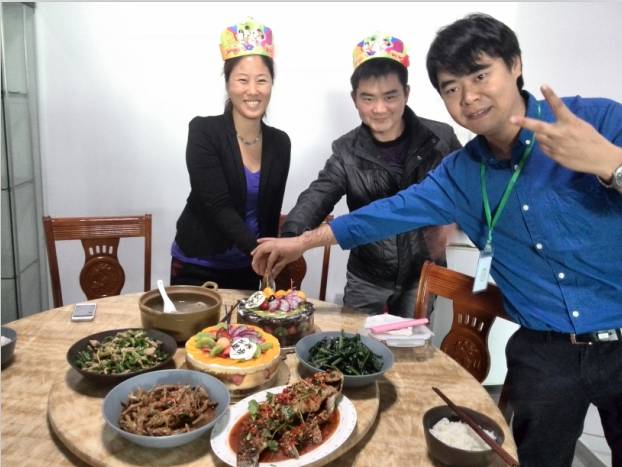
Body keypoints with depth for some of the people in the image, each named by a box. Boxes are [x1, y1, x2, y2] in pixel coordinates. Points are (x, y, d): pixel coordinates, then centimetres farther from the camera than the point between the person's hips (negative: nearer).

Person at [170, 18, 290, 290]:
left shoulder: (280, 143, -1)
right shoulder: (204, 131, -14)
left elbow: (270, 215, 6)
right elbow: (218, 206, -23)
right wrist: (259, 250, -36)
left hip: (247, 269, 4)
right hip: (197, 266, -4)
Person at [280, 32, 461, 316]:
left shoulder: (440, 139, -8)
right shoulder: (347, 151, -8)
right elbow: (316, 199, -21)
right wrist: (288, 240, -39)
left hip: (422, 275, 0)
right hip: (367, 279, 1)